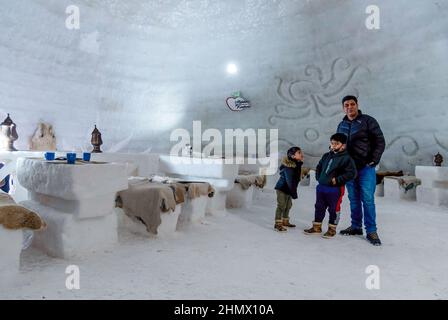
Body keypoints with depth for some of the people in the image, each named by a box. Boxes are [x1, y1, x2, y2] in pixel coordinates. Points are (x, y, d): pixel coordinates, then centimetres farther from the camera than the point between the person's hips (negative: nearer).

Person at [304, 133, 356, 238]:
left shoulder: (346, 158, -11)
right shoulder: (326, 156, 10)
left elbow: (352, 173, -17)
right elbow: (319, 167, 24)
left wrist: (337, 180, -19)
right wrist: (318, 177, 11)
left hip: (335, 189, -6)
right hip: (321, 187, 7)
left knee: (334, 210, 6)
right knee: (319, 207, 14)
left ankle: (332, 229, 22)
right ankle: (317, 227, 27)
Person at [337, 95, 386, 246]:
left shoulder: (368, 121, -2)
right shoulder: (342, 125, 13)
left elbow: (380, 141, -4)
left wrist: (374, 160, -12)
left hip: (366, 167, -5)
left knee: (367, 199, -5)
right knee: (354, 199, 10)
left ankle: (371, 231, 4)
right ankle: (356, 226, 20)